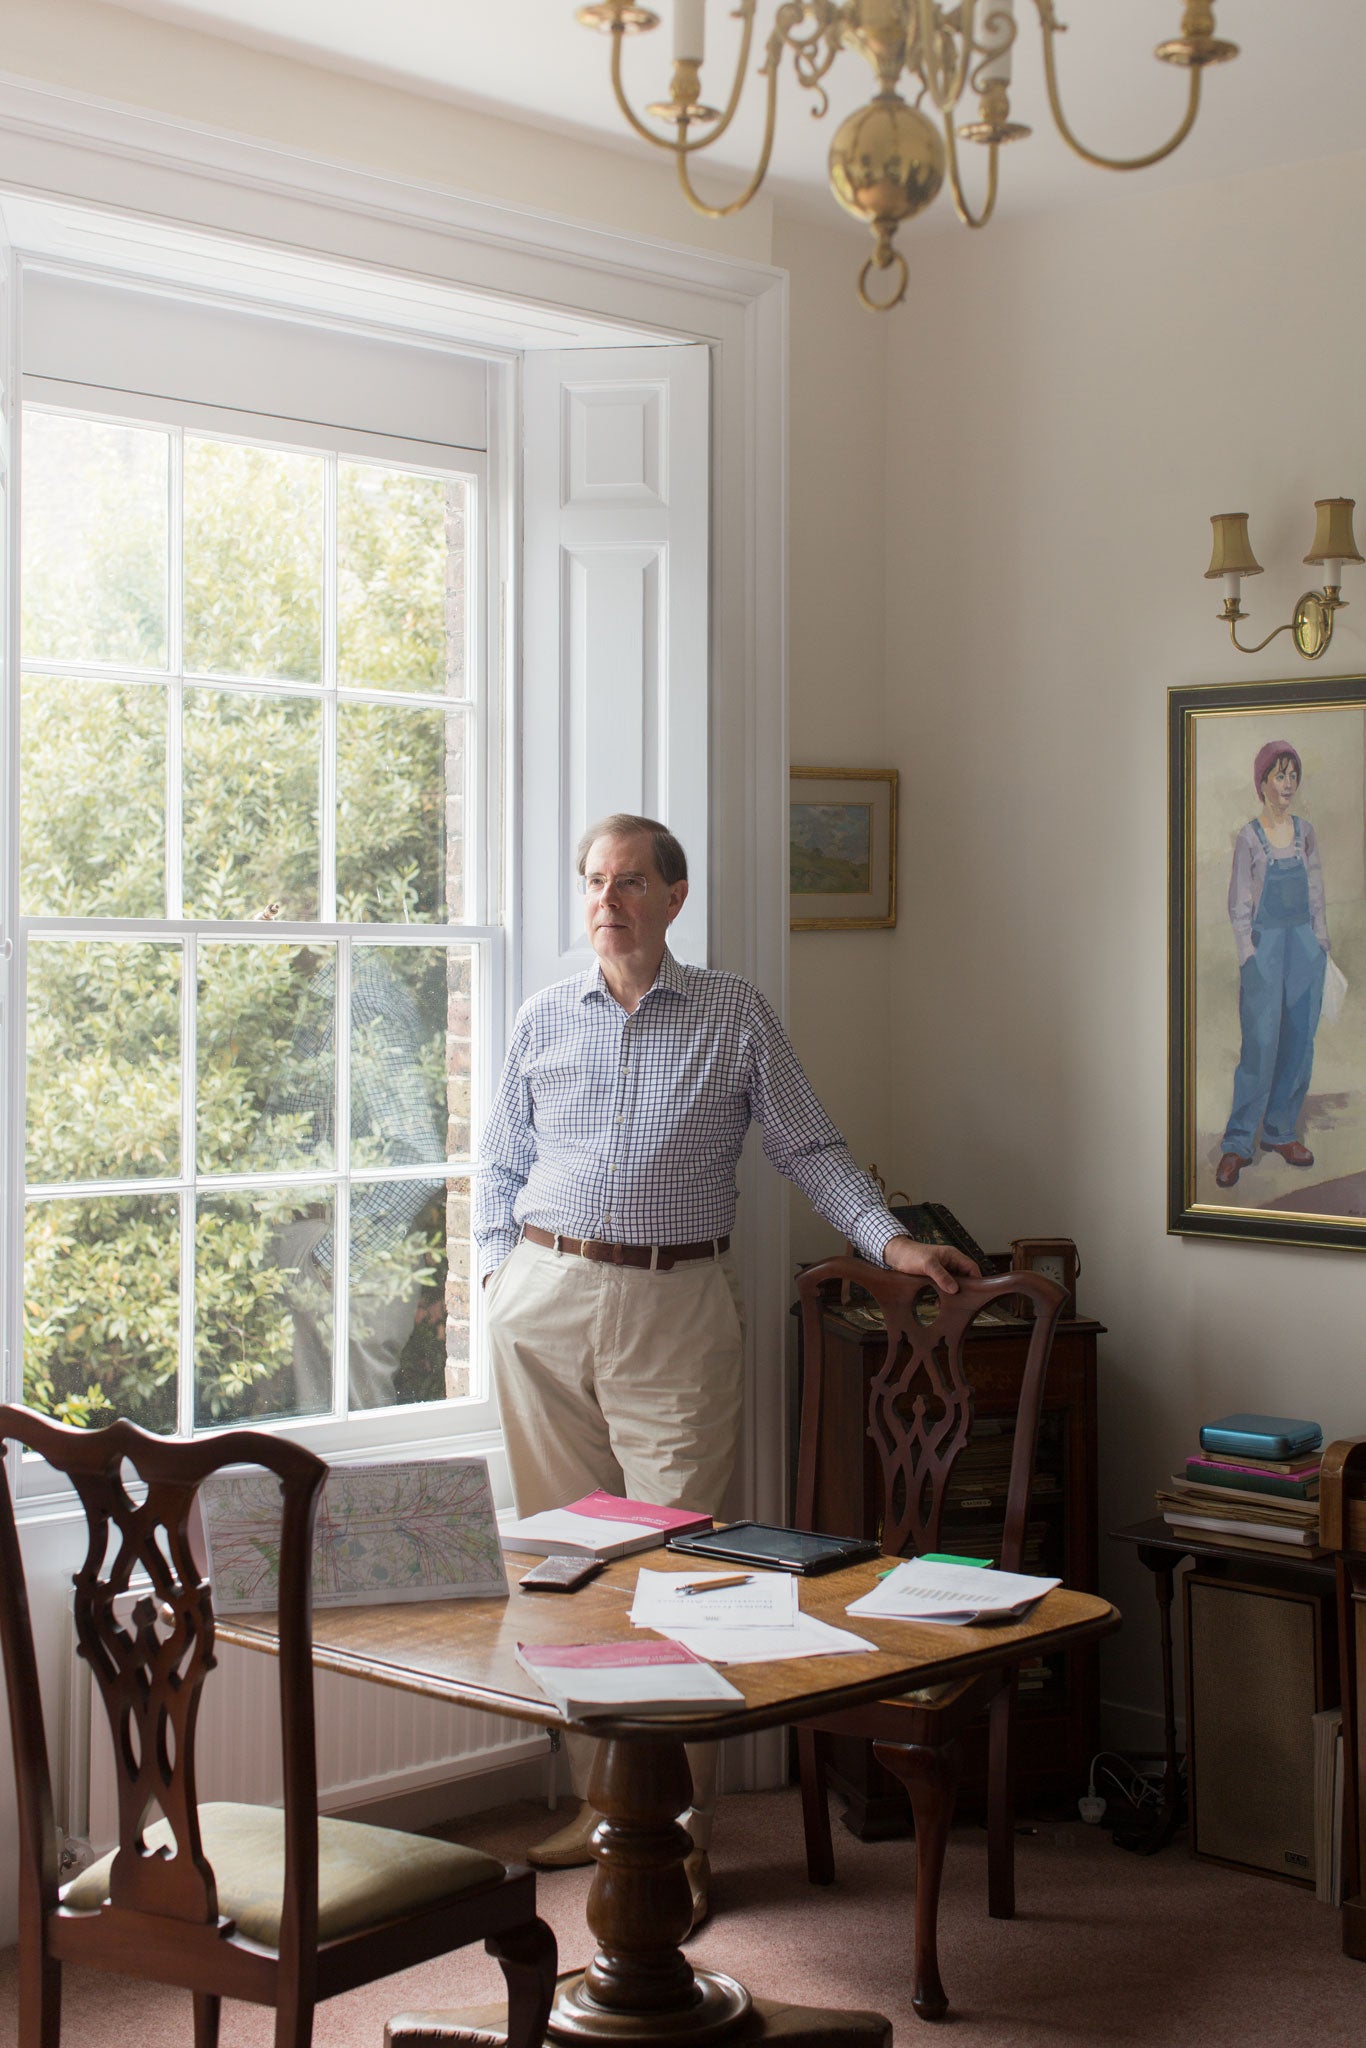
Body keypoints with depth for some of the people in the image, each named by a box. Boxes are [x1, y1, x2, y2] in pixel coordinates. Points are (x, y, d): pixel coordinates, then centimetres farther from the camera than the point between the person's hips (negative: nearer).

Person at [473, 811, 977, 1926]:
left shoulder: (734, 1015, 5)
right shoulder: (545, 1019, 11)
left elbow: (810, 1147, 5)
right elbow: (502, 1165, 18)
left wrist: (892, 1240, -7)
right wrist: (500, 1271, 4)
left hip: (678, 1308, -2)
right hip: (547, 1301, 3)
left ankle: (681, 1824, 1)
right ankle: (601, 1796, 17)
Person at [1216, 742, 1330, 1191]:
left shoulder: (1305, 832, 9)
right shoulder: (1249, 837, -4)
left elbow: (1316, 895, 15)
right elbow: (1239, 906, -4)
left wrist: (1321, 943, 9)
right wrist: (1249, 955, -10)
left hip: (1304, 945, 5)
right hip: (1265, 943, -5)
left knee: (1299, 1043, 5)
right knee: (1261, 1046, -9)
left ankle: (1281, 1131, 17)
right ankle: (1237, 1144, -3)